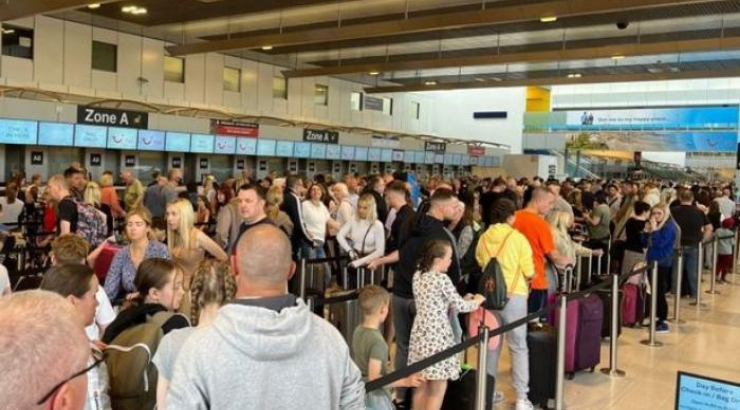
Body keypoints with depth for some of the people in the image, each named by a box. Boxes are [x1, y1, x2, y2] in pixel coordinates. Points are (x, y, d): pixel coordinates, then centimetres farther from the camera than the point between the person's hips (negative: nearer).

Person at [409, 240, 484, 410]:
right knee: (437, 390, 4)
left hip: (420, 335, 8)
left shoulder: (417, 276, 6)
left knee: (422, 386, 18)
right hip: (437, 337, -7)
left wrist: (463, 300, 16)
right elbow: (459, 306, -7)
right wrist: (477, 301, 12)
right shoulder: (442, 278, -16)